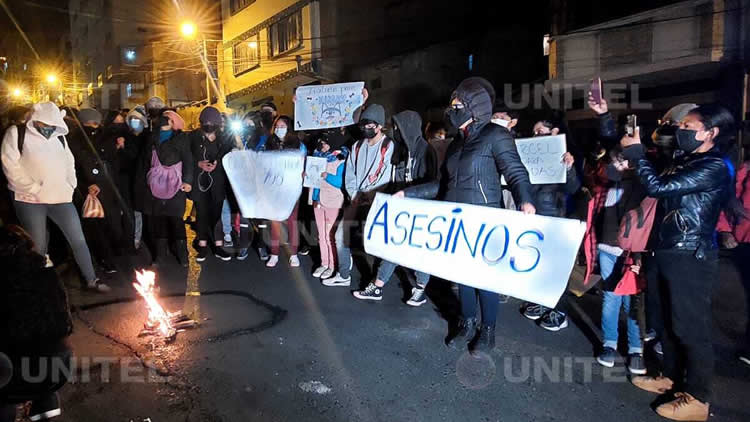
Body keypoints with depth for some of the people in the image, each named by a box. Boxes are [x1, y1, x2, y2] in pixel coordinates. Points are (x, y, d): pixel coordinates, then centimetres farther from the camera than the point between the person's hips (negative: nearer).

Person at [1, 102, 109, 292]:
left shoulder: (59, 136, 15)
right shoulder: (16, 133, -1)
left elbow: (69, 162, 18)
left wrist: (70, 186, 2)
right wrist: (33, 189, -14)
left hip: (60, 197, 4)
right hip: (30, 200, -4)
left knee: (78, 239, 3)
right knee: (38, 247, 5)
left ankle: (91, 280, 14)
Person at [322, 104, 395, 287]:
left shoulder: (389, 146, -8)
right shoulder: (357, 146, 14)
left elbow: (387, 177, -14)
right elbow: (350, 174, 14)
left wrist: (367, 196, -12)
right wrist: (354, 196, 0)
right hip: (356, 201, 7)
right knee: (341, 235, 6)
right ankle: (343, 276, 20)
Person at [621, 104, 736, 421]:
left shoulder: (714, 168, -16)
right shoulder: (686, 162, 13)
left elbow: (657, 187, -23)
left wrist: (636, 152, -12)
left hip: (690, 258, -9)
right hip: (671, 253, 9)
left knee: (691, 327, -1)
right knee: (671, 321, 18)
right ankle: (672, 378, 34)